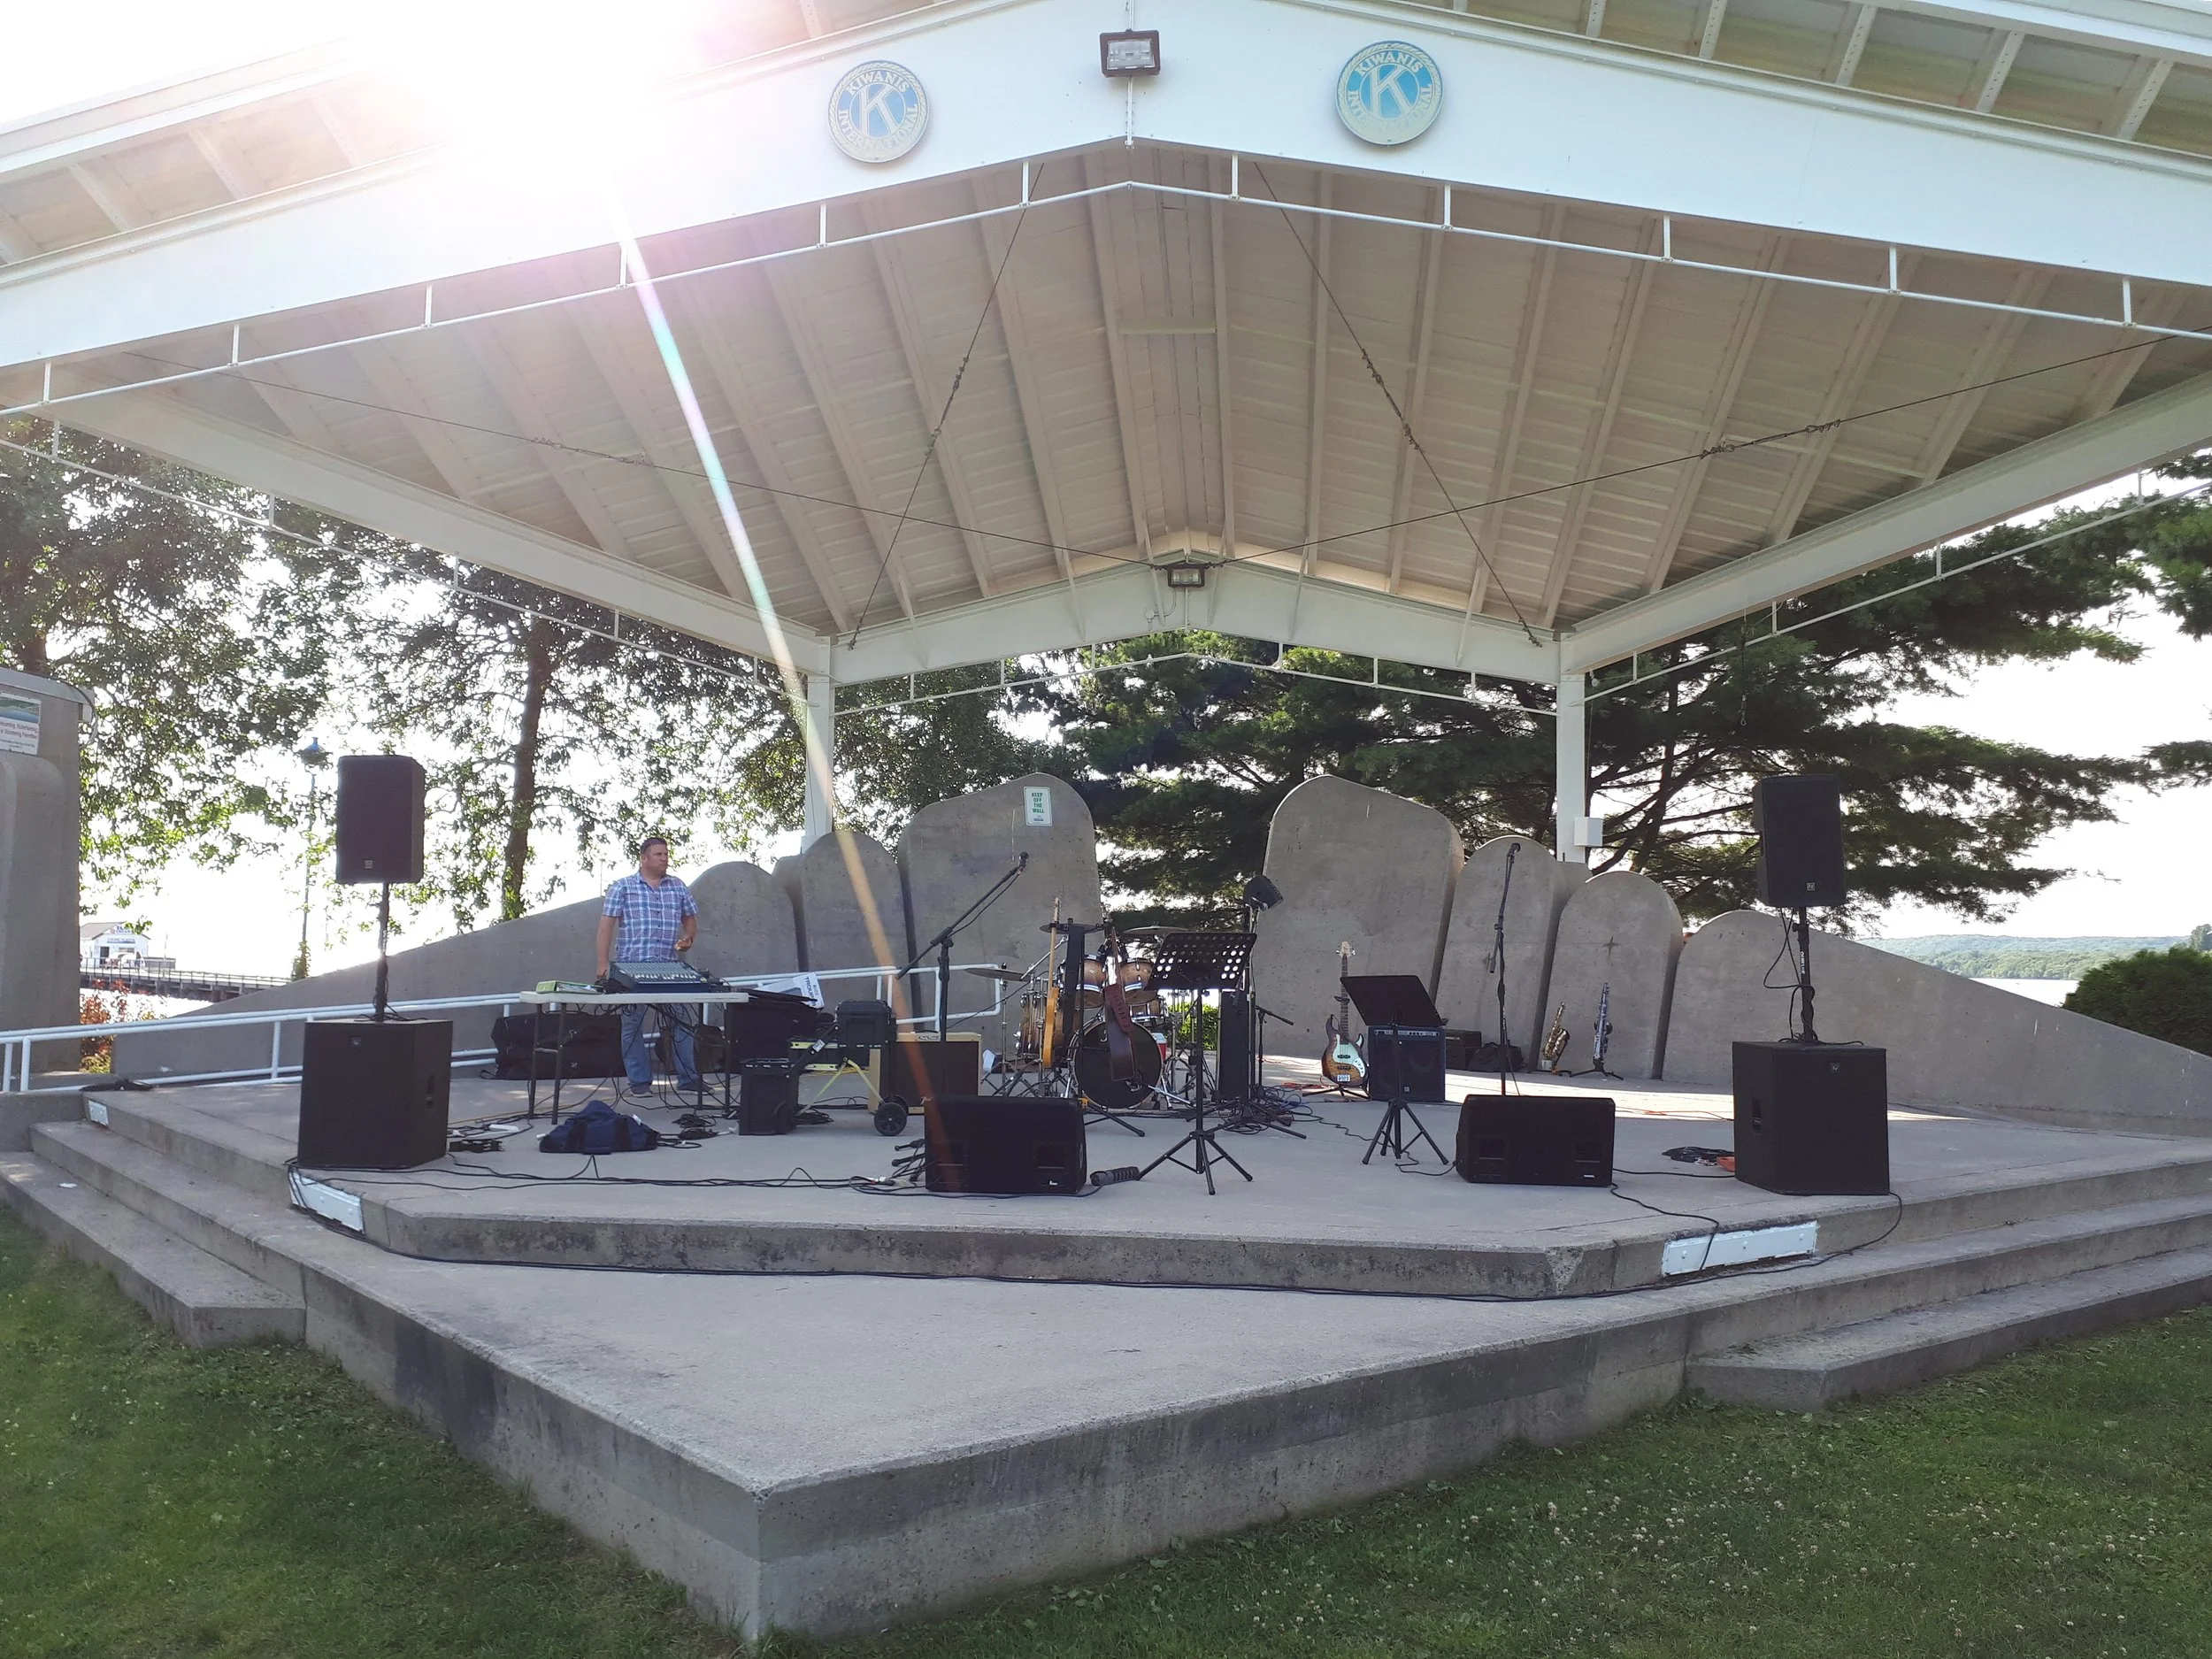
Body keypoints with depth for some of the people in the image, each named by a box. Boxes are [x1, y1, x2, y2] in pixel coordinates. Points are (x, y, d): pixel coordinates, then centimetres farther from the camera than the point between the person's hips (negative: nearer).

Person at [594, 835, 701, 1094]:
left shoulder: (679, 886, 13)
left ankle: (689, 1078, 5)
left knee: (681, 1023, -1)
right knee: (632, 1025, 3)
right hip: (631, 967, -2)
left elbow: (690, 920, 21)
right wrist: (603, 964, -7)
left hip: (671, 968, 2)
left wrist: (688, 938, -2)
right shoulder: (623, 887, 4)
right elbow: (606, 925, 0)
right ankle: (640, 1081, 12)